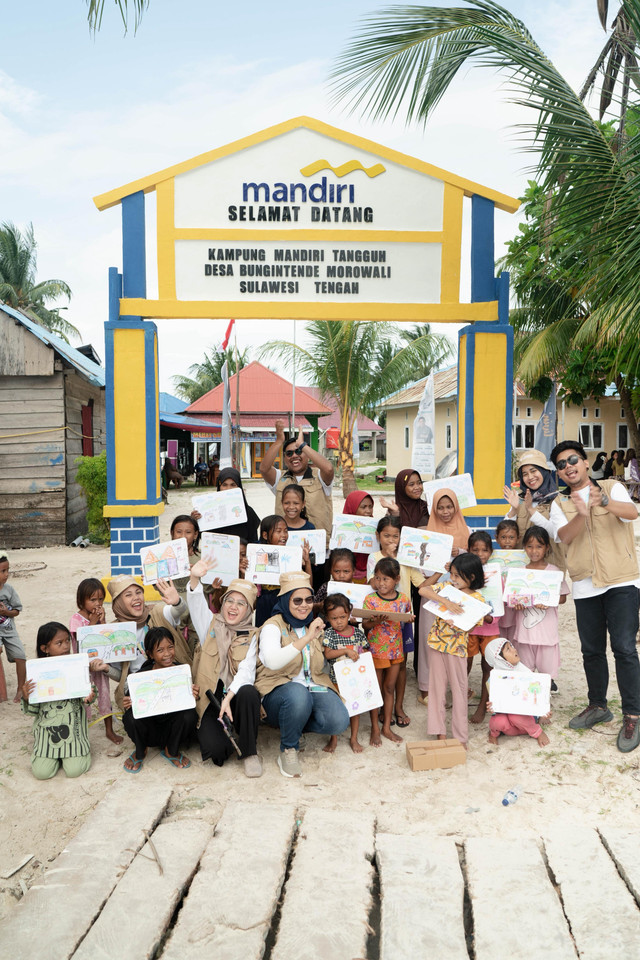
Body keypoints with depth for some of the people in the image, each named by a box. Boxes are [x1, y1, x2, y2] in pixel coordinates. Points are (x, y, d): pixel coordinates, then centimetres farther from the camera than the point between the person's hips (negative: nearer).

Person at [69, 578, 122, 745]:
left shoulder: (100, 615, 1)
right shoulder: (76, 619, -13)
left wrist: (102, 621, -15)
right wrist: (92, 622, -22)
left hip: (100, 662, 5)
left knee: (105, 694, 12)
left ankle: (109, 730, 25)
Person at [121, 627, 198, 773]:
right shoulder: (142, 676, -11)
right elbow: (128, 700, -6)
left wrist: (194, 698, -30)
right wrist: (126, 704, -30)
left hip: (172, 726, 0)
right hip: (149, 730, 0)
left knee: (189, 715, -30)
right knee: (131, 717, -30)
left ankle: (171, 751, 3)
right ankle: (140, 751, 6)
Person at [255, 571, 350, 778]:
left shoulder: (315, 626, 13)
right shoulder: (273, 626, -7)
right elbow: (272, 661, -30)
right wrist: (306, 638, -34)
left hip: (313, 687, 5)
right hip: (279, 691, -5)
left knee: (339, 721, -25)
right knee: (297, 692, -40)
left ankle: (293, 727, 7)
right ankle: (288, 750, -11)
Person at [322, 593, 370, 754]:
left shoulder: (358, 632, 0)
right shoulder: (329, 634, -8)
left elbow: (365, 650, 10)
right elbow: (328, 654, -18)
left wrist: (360, 655, -11)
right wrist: (346, 651, -27)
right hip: (336, 678, -2)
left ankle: (354, 738, 27)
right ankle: (333, 739, 23)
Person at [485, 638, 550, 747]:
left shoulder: (524, 671, -6)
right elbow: (494, 703, -8)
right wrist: (492, 708, -34)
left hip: (525, 714, 0)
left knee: (515, 716, -34)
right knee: (499, 721, -35)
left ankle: (538, 733, -4)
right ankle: (494, 732, 4)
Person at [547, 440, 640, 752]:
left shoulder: (612, 488, 3)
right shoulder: (560, 504, 9)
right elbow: (565, 536, -9)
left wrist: (604, 502, -38)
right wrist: (581, 514, -29)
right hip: (585, 585, 3)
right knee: (591, 650, 12)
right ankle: (598, 706, 29)